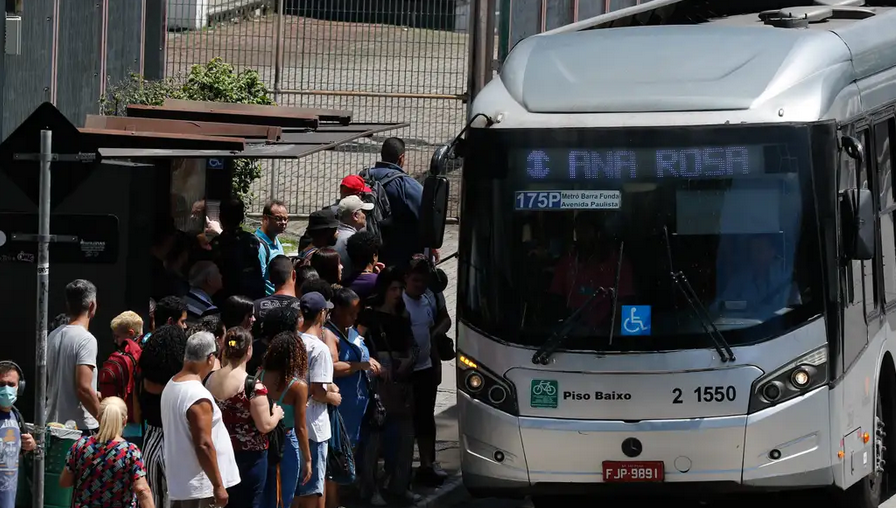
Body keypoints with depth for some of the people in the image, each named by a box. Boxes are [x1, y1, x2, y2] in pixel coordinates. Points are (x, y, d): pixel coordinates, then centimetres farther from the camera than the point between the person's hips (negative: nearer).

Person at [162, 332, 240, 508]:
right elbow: (203, 445, -23)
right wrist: (218, 486, -18)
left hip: (178, 479, 9)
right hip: (198, 486, -9)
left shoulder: (171, 386, 7)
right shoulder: (198, 396, -21)